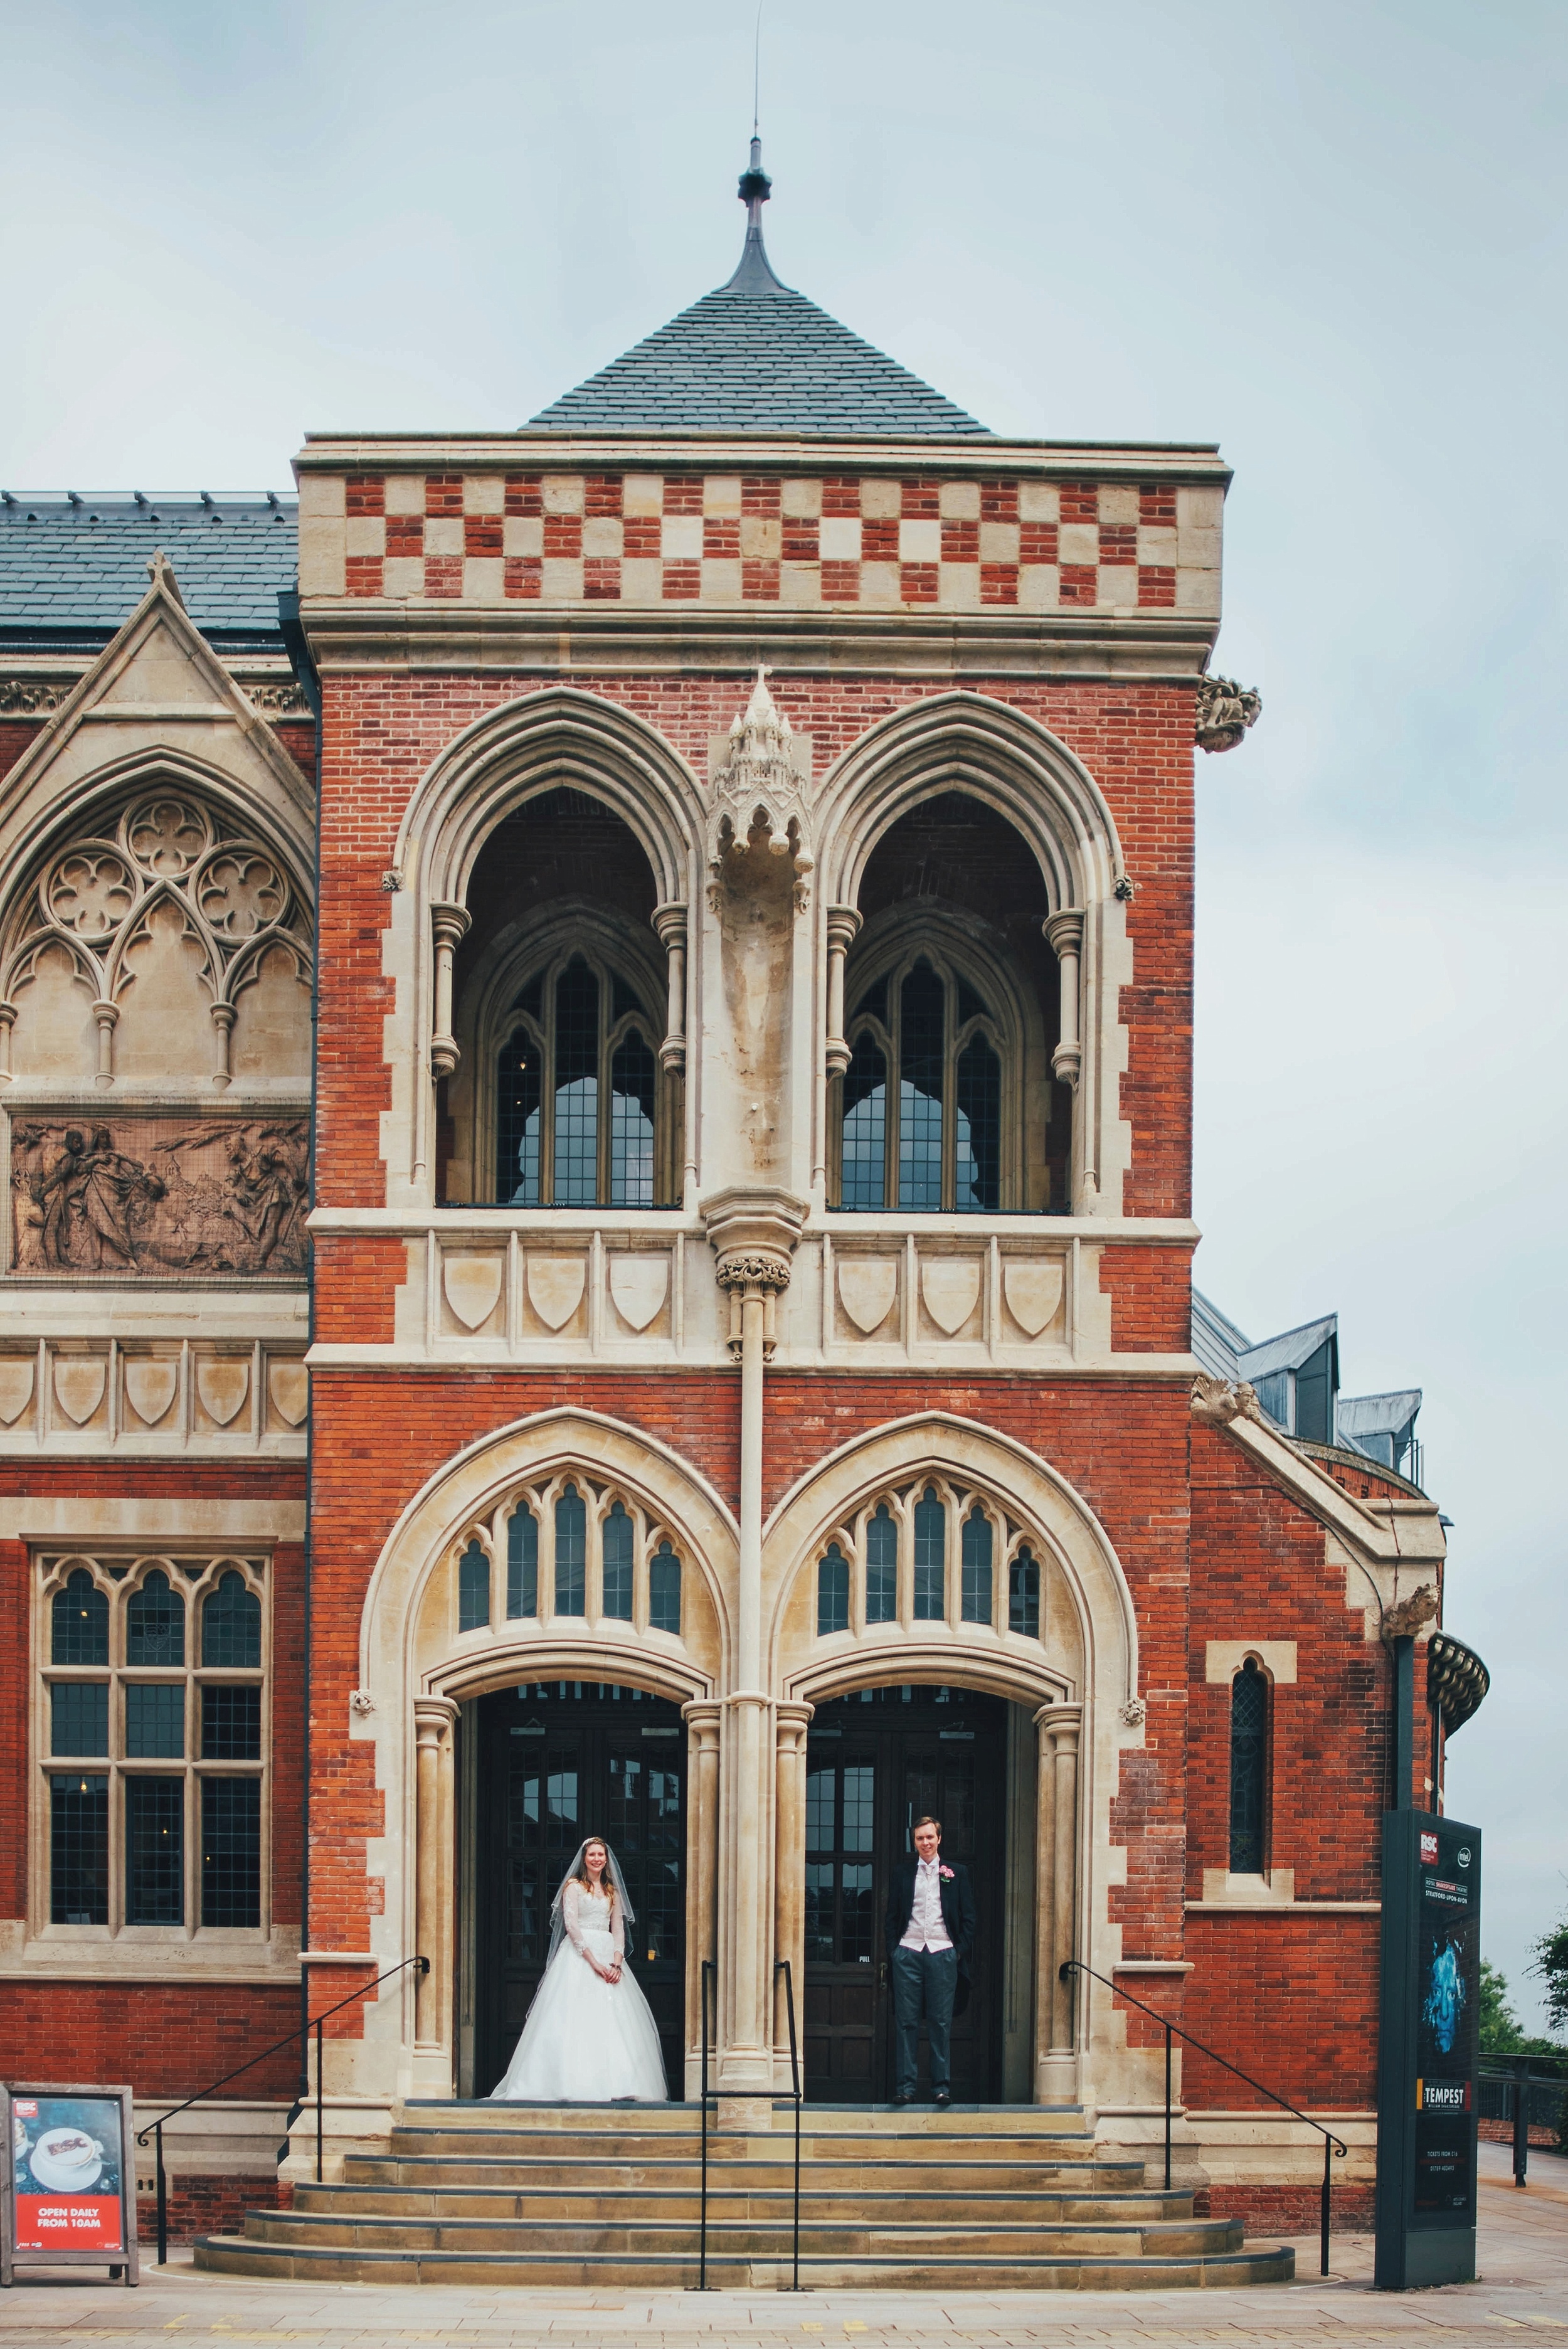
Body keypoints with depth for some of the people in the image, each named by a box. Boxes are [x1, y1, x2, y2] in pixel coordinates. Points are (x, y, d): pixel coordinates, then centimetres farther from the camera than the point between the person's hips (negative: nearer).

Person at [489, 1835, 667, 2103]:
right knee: (579, 2017, -12)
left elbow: (619, 1929, 11)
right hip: (579, 1955, -5)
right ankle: (578, 2083, -15)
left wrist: (616, 1962, -7)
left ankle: (617, 2084, -5)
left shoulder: (612, 1891, 17)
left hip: (608, 1956, 5)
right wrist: (593, 1961, -17)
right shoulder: (574, 1887, 2)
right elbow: (571, 1925, -9)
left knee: (612, 2020, -3)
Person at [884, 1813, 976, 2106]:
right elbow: (891, 1916, 12)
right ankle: (905, 2086, 1)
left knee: (941, 2023, 0)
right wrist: (893, 1950, 2)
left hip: (943, 1953, -1)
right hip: (908, 1953, 1)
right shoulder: (902, 1872, 11)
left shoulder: (956, 1873, 9)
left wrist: (960, 1950, 0)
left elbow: (968, 1917, 9)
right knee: (906, 2021, -1)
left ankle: (942, 2086, 4)